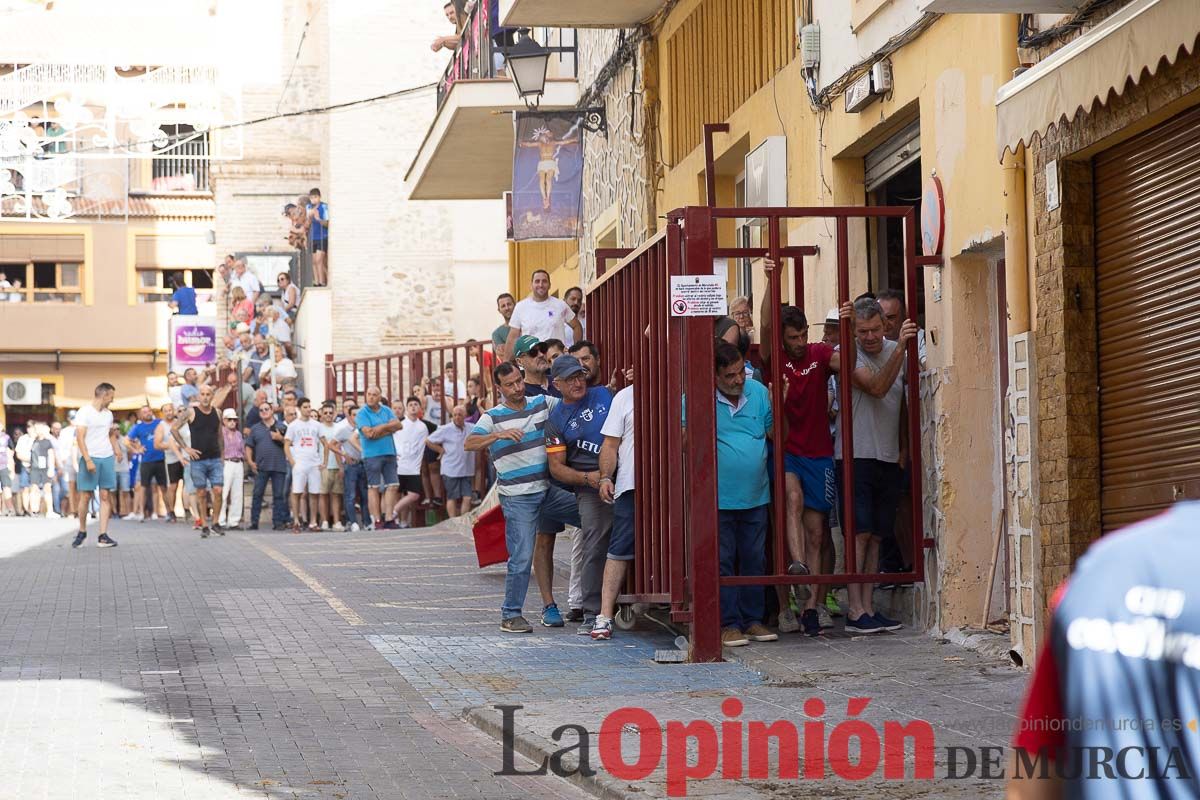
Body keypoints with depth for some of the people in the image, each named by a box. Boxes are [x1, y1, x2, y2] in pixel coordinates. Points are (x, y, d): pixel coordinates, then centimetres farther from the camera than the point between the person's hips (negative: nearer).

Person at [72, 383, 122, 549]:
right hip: (90, 458, -5)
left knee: (106, 496, -1)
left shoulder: (108, 414, 13)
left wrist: (116, 449, 9)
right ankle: (82, 531, 15)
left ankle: (103, 536, -2)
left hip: (107, 458, 5)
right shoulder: (84, 412, -7)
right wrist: (88, 460, -19)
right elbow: (80, 438, -12)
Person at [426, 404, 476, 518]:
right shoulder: (446, 430, -6)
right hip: (451, 471, -4)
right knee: (452, 498, 2)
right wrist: (441, 450, -2)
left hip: (467, 470, 4)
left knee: (467, 498, 0)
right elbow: (428, 441, -2)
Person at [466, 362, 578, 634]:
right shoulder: (493, 417, -6)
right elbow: (469, 444, -20)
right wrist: (500, 434, -35)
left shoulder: (543, 404, 7)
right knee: (522, 557, -7)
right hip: (517, 497, -5)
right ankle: (510, 615, 2)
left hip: (547, 489, 5)